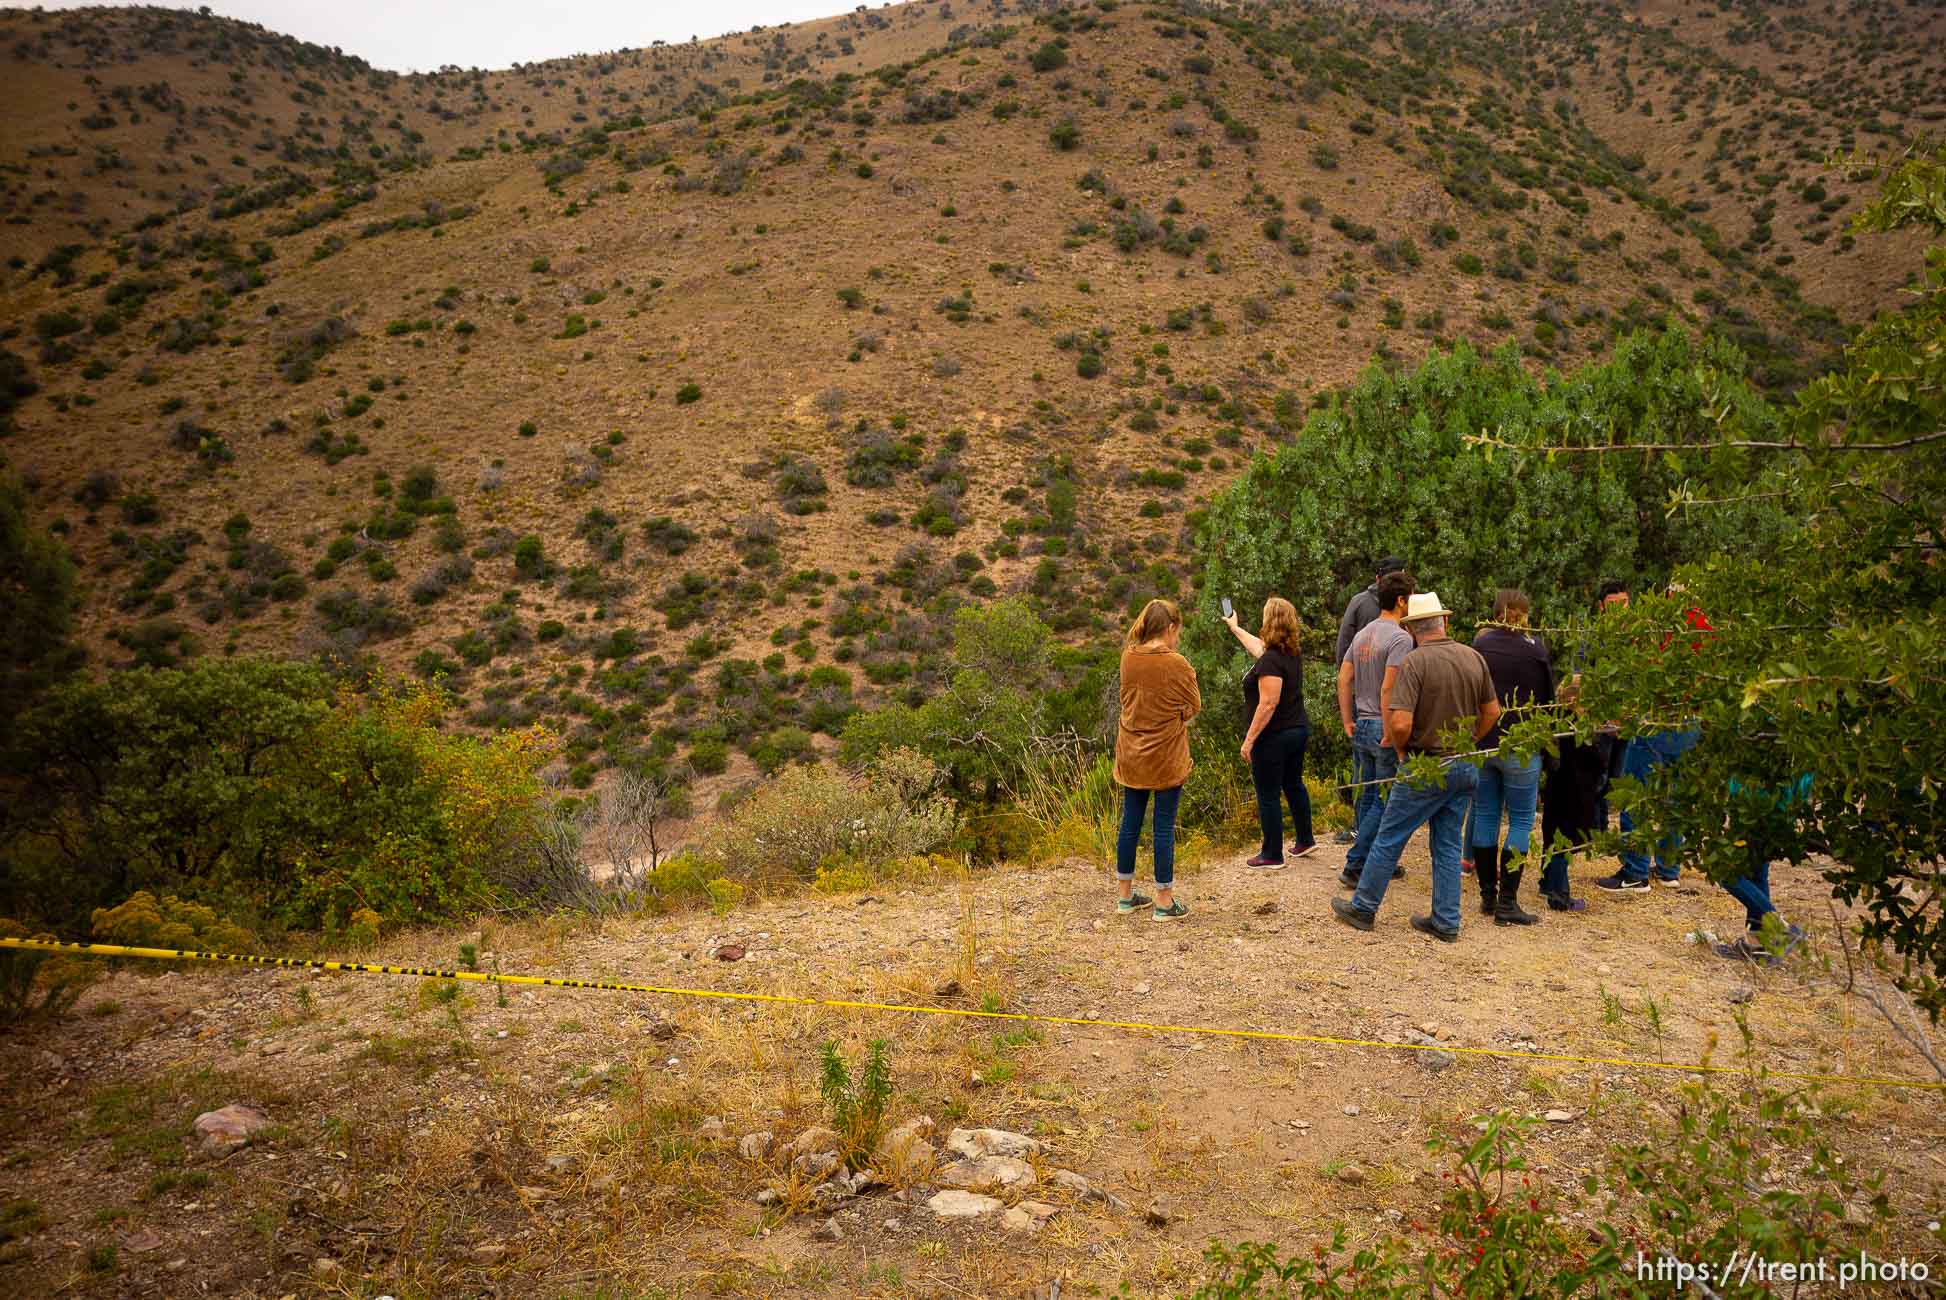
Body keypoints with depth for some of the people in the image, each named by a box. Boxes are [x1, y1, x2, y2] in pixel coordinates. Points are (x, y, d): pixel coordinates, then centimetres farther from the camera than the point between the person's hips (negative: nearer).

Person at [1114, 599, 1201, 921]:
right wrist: (1172, 716, 7)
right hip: (1166, 756, -5)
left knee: (1130, 822, 13)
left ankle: (1125, 895, 24)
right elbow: (1194, 707, -5)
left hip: (1131, 755, 5)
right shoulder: (1177, 664, -17)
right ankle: (1164, 902, 11)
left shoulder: (1128, 656, -3)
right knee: (1164, 827, 3)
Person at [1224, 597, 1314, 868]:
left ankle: (1272, 856, 10)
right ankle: (1304, 841, 36)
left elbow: (1268, 705, -25)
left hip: (1273, 737, -9)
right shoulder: (1292, 654, 6)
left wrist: (1249, 739, -19)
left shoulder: (1271, 661, -23)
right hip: (1298, 730, 9)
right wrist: (1235, 628, 42)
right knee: (1293, 785, 23)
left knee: (1268, 796, 2)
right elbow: (1259, 647, 27)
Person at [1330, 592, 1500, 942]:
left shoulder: (1415, 662, -18)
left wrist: (1401, 749, -5)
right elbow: (1492, 711, 11)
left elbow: (1400, 723, -24)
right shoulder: (1474, 657, 2)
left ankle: (1363, 908, 19)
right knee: (1448, 845, 14)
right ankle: (1446, 922, 18)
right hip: (1465, 768, 6)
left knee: (1388, 839, 7)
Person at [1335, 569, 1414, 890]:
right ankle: (1354, 867, -3)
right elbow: (1388, 689, -22)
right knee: (1383, 802, -2)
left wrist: (1348, 723, 15)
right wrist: (1390, 734, -18)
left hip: (1361, 728, 8)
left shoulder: (1362, 635, 11)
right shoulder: (1400, 638, -15)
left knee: (1365, 799, 13)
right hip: (1384, 730, -8)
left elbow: (1344, 679, 11)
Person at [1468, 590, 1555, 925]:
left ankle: (1487, 896, 18)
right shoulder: (1535, 647, -6)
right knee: (1521, 821, 3)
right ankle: (1507, 902, -2)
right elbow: (1548, 697, 3)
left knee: (1485, 816, 12)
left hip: (1481, 743, 3)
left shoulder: (1480, 645, 0)